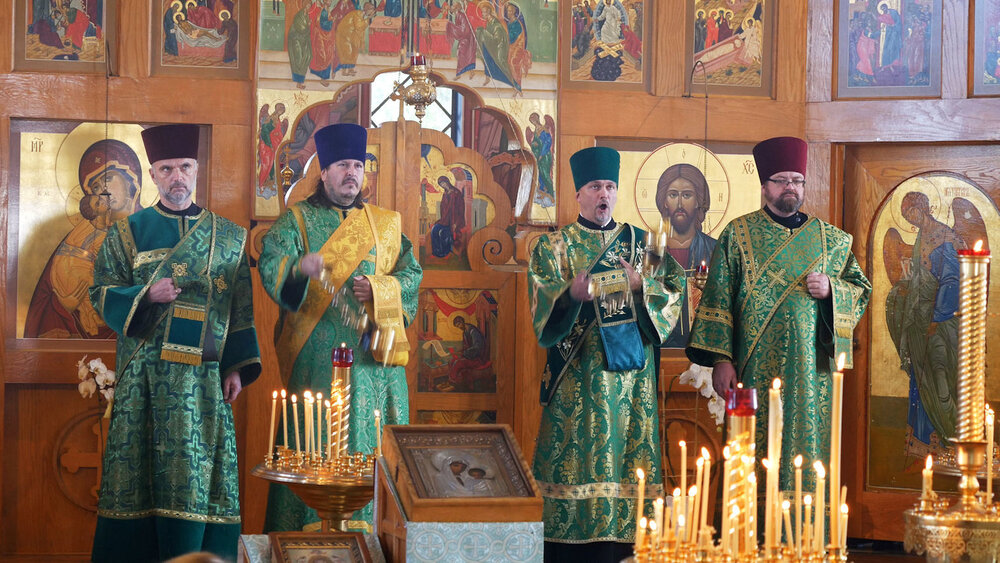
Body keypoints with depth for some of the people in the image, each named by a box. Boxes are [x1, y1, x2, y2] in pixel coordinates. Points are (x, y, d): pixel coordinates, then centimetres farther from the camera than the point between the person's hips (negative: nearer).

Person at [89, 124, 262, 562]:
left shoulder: (229, 238, 11)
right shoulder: (128, 233, 7)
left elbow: (241, 310, 11)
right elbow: (101, 293, 4)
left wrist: (236, 368, 3)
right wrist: (147, 294, -14)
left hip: (203, 378, 1)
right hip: (144, 375, -1)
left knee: (198, 475, -1)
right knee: (140, 473, -1)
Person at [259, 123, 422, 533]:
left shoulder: (386, 224, 16)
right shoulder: (298, 219, 6)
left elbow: (412, 274, 10)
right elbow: (272, 264, -11)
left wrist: (379, 289, -10)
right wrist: (299, 266, -33)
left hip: (374, 356, 3)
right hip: (317, 356, -3)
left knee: (373, 443, 0)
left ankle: (370, 527, 6)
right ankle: (314, 527, -1)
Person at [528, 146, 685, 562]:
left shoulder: (641, 243, 14)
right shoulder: (554, 246, 6)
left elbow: (673, 288, 7)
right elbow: (543, 307, -6)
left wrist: (642, 285, -12)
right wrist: (572, 295, -26)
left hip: (631, 372, 3)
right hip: (578, 375, -2)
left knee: (629, 453, 0)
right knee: (576, 458, -6)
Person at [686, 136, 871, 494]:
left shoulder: (830, 239, 12)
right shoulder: (737, 235, 5)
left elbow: (861, 289, 15)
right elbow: (718, 299, 1)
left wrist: (831, 288, -7)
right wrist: (721, 359, -8)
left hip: (810, 370, 2)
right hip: (756, 369, -2)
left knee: (807, 448, -1)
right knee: (756, 454, -2)